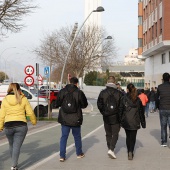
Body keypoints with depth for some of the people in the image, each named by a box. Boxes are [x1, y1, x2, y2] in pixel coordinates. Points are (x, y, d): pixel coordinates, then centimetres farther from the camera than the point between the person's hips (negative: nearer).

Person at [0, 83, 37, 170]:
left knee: (11, 145, 20)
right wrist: (34, 121, 18)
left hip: (8, 126, 2)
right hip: (21, 125, -2)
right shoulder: (23, 99, -1)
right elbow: (30, 113, 1)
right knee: (17, 146, 0)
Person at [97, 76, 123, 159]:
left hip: (106, 117, 2)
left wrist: (103, 113, 10)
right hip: (116, 117, -2)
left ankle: (109, 148, 17)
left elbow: (99, 104, -2)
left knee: (108, 134, 15)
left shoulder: (103, 93, -3)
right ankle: (111, 149, -11)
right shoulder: (119, 93, -9)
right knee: (115, 134, 4)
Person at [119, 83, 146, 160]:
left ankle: (129, 151, 22)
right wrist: (143, 123, 14)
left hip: (126, 121, 0)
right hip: (135, 122, 0)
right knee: (133, 137, 2)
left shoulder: (124, 98, -5)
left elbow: (120, 110, -4)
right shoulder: (138, 99, 2)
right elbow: (141, 112, 7)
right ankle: (131, 151, -16)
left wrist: (120, 121, 4)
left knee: (128, 136, 16)